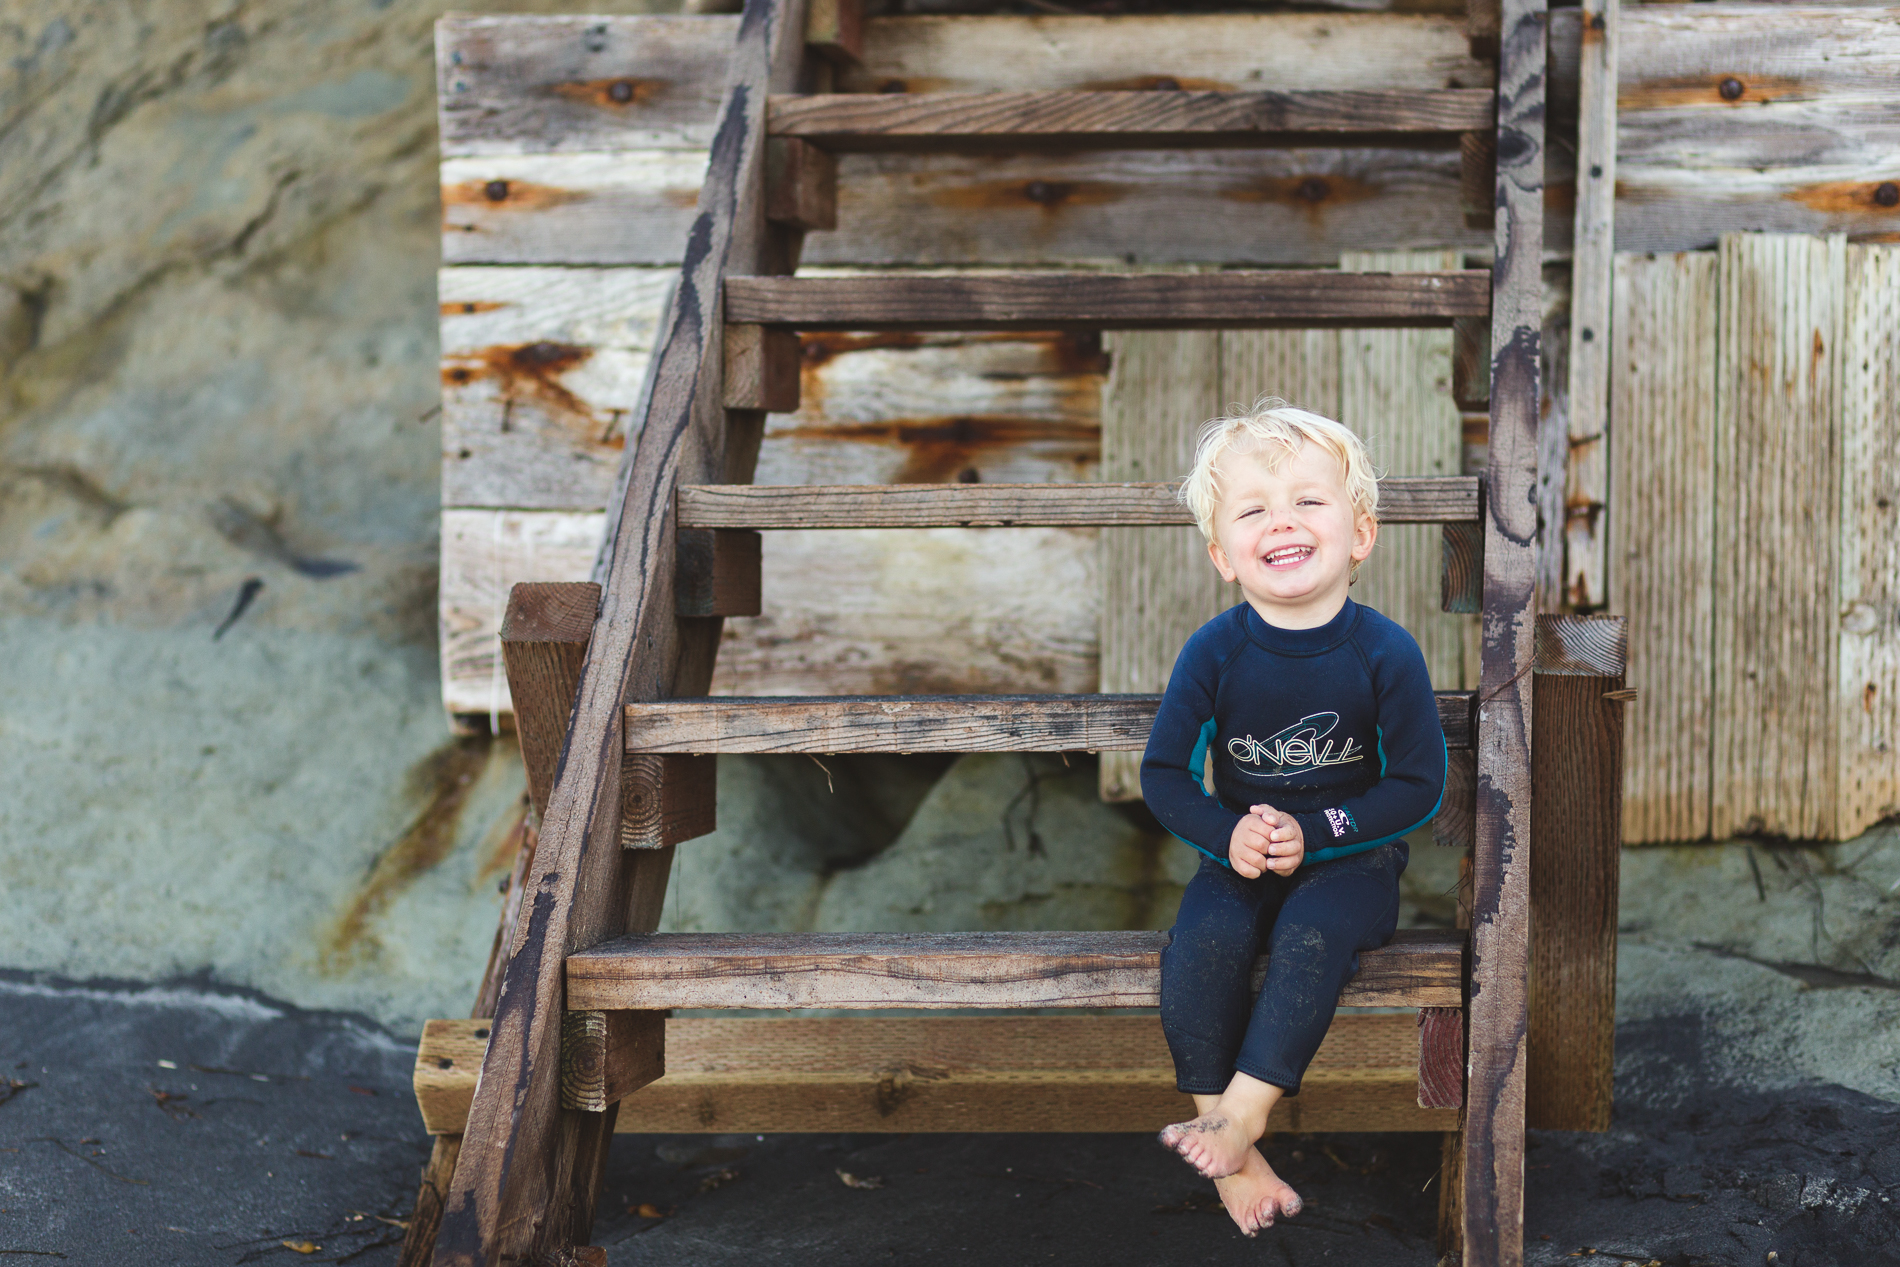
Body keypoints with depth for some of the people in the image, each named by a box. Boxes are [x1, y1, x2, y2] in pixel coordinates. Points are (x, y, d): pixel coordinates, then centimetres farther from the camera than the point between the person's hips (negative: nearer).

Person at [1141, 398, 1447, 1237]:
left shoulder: (1385, 654, -12)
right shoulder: (1214, 652, -8)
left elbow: (1419, 787, -8)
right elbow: (1162, 774, -2)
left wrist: (1314, 834, -18)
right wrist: (1227, 834, -20)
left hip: (1351, 854, -2)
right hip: (1241, 852, 2)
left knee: (1313, 936, -32)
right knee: (1200, 947, -25)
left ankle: (1243, 1110, -26)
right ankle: (1233, 1157, -20)